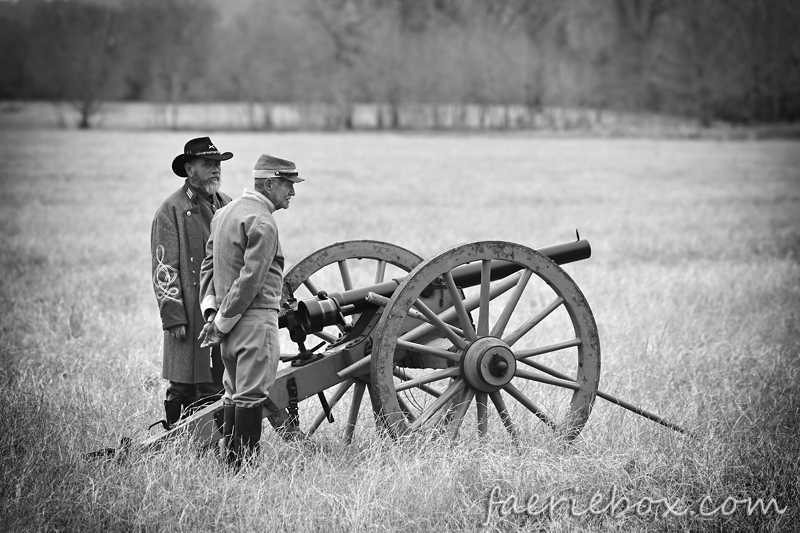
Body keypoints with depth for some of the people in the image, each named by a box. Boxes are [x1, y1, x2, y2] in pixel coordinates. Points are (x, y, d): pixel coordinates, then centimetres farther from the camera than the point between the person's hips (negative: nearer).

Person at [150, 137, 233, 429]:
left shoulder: (228, 205, 15)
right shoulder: (171, 211, -3)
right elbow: (164, 270, -8)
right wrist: (174, 318, -13)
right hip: (191, 316, -5)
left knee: (221, 387, 5)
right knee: (184, 389, -2)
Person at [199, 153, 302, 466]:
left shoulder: (223, 213, 16)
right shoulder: (262, 222, -14)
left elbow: (208, 264, 16)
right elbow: (250, 279, -19)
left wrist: (211, 313, 7)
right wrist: (222, 322, -13)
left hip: (231, 319, 9)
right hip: (255, 319, -9)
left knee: (234, 392, 13)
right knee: (252, 394, -6)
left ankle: (231, 459, 17)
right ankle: (245, 462, -4)